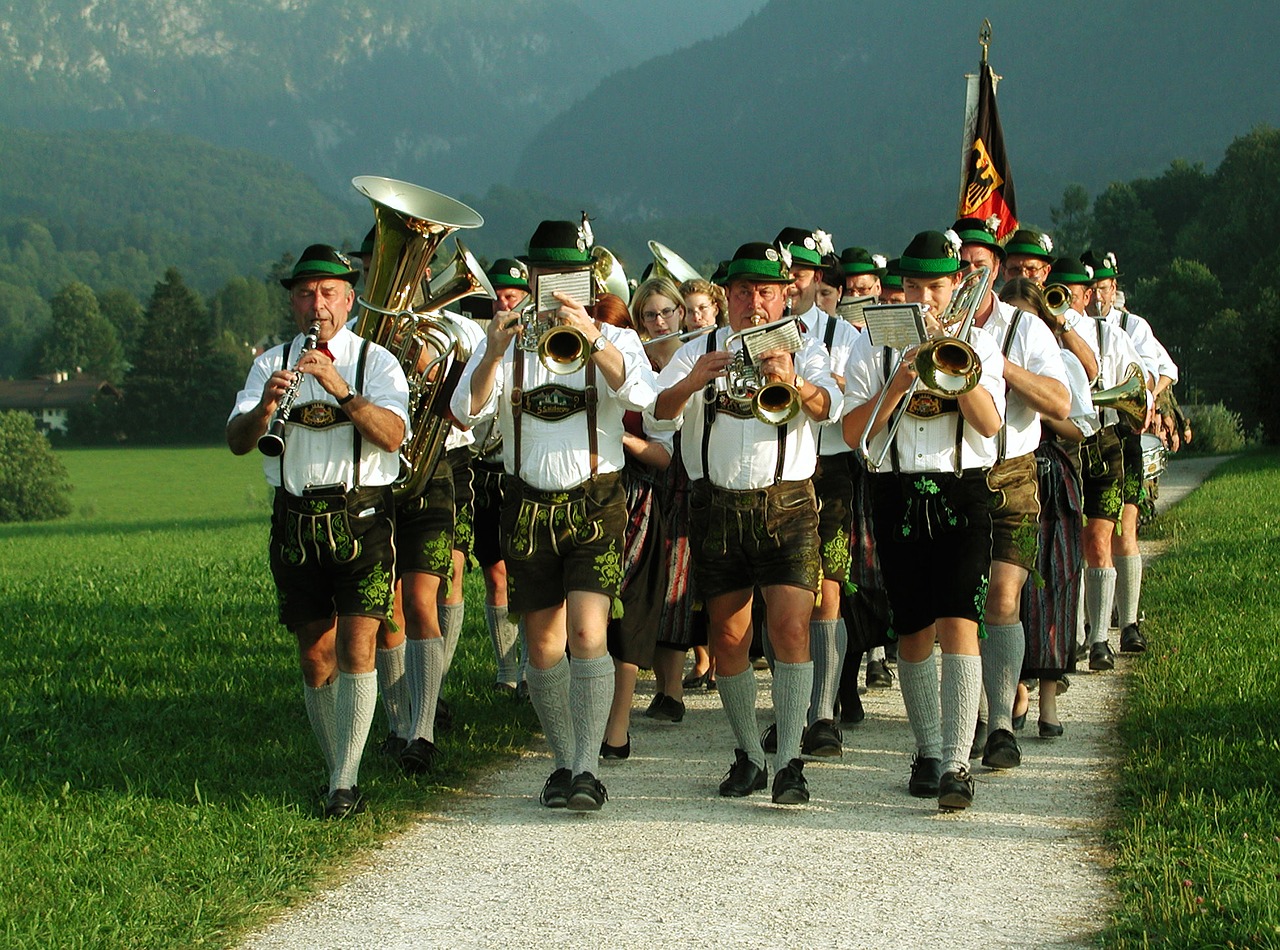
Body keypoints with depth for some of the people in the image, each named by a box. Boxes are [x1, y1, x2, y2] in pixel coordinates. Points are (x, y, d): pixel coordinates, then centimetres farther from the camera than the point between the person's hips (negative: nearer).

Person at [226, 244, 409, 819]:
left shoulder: (375, 362, 3)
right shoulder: (272, 365, 10)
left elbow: (392, 435, -14)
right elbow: (237, 442, -3)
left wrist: (341, 390, -27)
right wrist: (266, 406, -23)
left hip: (361, 517, -3)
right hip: (296, 521, 3)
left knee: (355, 648, -12)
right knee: (315, 656, 6)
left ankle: (346, 783, -12)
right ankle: (336, 767, 18)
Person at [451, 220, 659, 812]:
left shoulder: (614, 341, 3)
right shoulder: (508, 344, 7)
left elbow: (640, 393, -20)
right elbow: (466, 411, -10)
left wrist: (591, 339, -35)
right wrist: (492, 357, -29)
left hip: (595, 504, -2)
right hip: (528, 508, 3)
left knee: (587, 635, -17)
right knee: (544, 648, 7)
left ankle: (587, 768, -17)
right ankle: (563, 762, 22)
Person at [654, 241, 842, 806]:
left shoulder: (805, 350, 7)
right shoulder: (700, 351, 10)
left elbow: (827, 407, -15)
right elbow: (656, 414, -7)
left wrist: (792, 382, -38)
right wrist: (690, 384, -28)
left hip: (787, 504, -2)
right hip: (716, 505, 2)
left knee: (791, 628, -14)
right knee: (728, 637, 6)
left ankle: (789, 763, -14)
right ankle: (748, 756, 19)